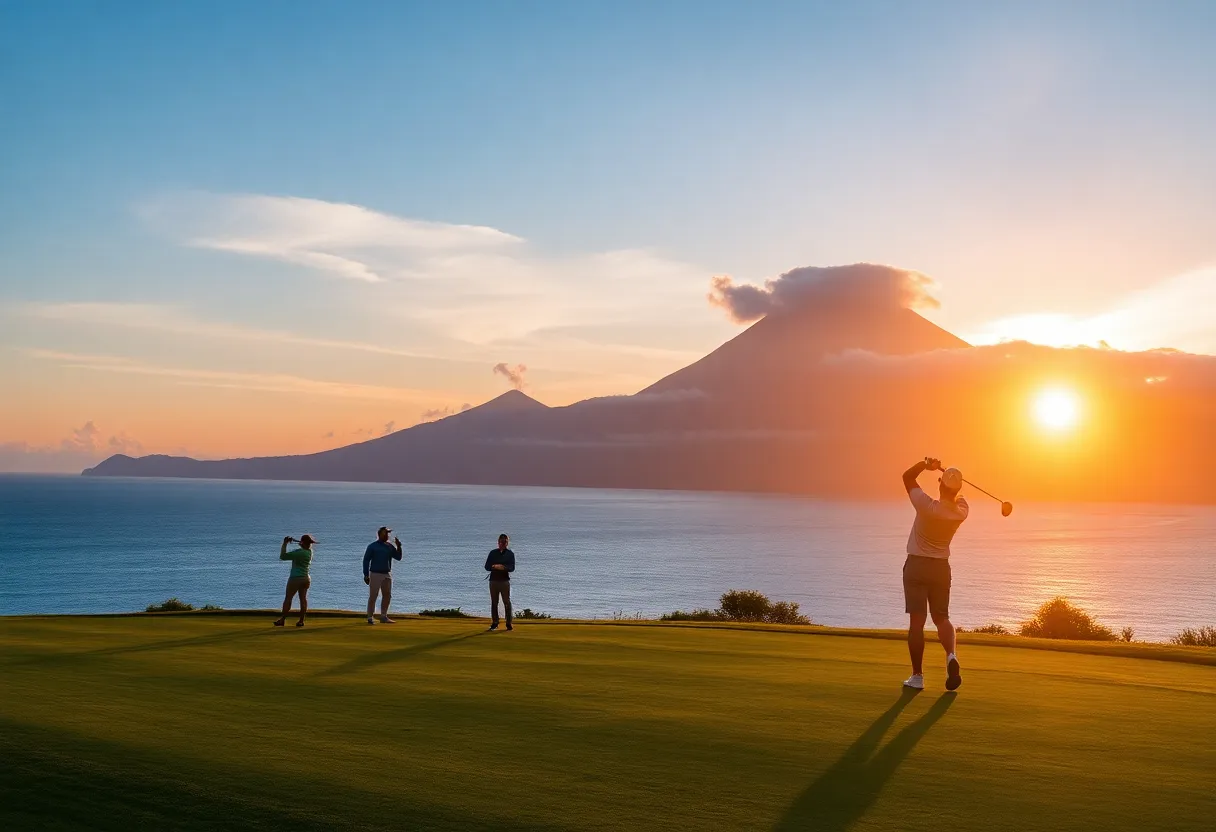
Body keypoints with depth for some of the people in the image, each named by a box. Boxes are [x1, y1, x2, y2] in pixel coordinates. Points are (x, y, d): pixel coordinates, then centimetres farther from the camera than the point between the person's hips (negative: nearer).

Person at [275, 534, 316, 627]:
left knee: (288, 598, 2)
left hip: (295, 578, -8)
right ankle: (301, 621, 6)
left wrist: (284, 544, -10)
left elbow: (283, 556, -18)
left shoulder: (299, 552, -20)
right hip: (306, 578, 8)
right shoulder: (310, 552, 3)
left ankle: (282, 619, 4)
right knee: (303, 599, 7)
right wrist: (293, 540, 17)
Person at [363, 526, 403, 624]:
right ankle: (370, 617, 1)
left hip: (387, 574, 6)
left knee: (387, 596, 9)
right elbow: (366, 560, -5)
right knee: (373, 596, -5)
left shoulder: (390, 546, 9)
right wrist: (366, 575, -10)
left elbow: (398, 557, 5)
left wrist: (398, 546, -9)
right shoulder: (372, 546, -5)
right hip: (375, 574, -6)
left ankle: (383, 617, 19)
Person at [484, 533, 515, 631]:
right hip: (493, 580, 2)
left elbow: (512, 568, -5)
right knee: (494, 602, 4)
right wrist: (495, 567, -14)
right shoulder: (493, 553, 10)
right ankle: (494, 623, 10)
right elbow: (487, 566, 5)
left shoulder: (510, 554, 5)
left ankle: (509, 623, 1)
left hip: (505, 580, -2)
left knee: (507, 602, -3)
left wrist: (503, 567, -23)